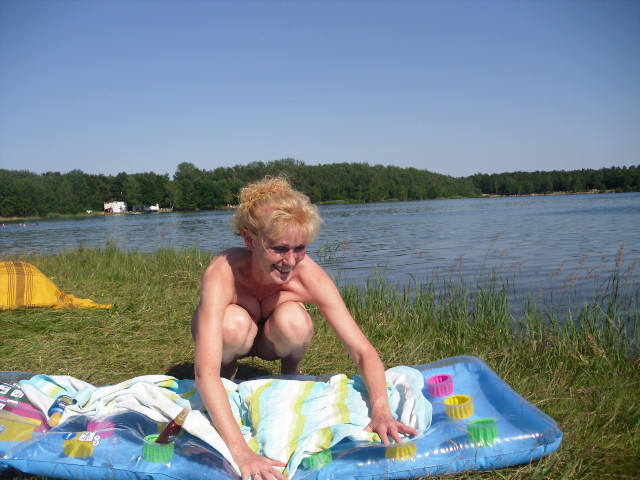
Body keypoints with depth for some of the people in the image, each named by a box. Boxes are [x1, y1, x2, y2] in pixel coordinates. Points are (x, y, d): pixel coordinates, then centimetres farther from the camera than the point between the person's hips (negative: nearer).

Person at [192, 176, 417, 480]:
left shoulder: (309, 275, -33)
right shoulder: (223, 274, -39)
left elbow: (363, 351, -32)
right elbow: (204, 372, -47)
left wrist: (381, 410, -50)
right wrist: (240, 451, -58)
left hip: (273, 340, 1)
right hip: (233, 337, -1)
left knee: (292, 320, -34)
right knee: (233, 323, -37)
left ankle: (291, 375, 0)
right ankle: (226, 377, -2)